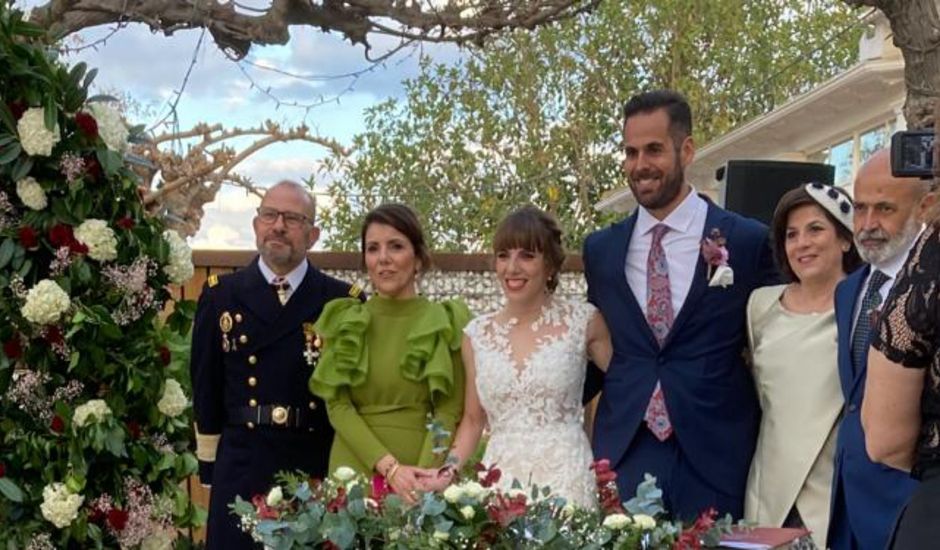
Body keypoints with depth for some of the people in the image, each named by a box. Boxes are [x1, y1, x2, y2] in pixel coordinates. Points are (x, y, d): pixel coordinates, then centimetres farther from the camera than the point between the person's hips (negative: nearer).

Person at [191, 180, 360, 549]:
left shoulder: (343, 302, 2)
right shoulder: (221, 295, 5)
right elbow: (206, 387, 7)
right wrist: (208, 465, 5)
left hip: (322, 468, 0)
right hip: (241, 470, 1)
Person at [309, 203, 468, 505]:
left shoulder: (446, 323, 1)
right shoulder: (342, 321, 5)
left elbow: (449, 411, -3)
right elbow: (337, 404, -2)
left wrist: (424, 474, -18)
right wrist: (389, 467, -15)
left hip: (419, 476, -1)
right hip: (354, 471, 1)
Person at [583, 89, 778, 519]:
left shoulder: (749, 241, -2)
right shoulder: (599, 249, 8)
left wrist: (764, 448, 3)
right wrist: (594, 443, 11)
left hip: (714, 459, -2)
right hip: (622, 457, 3)